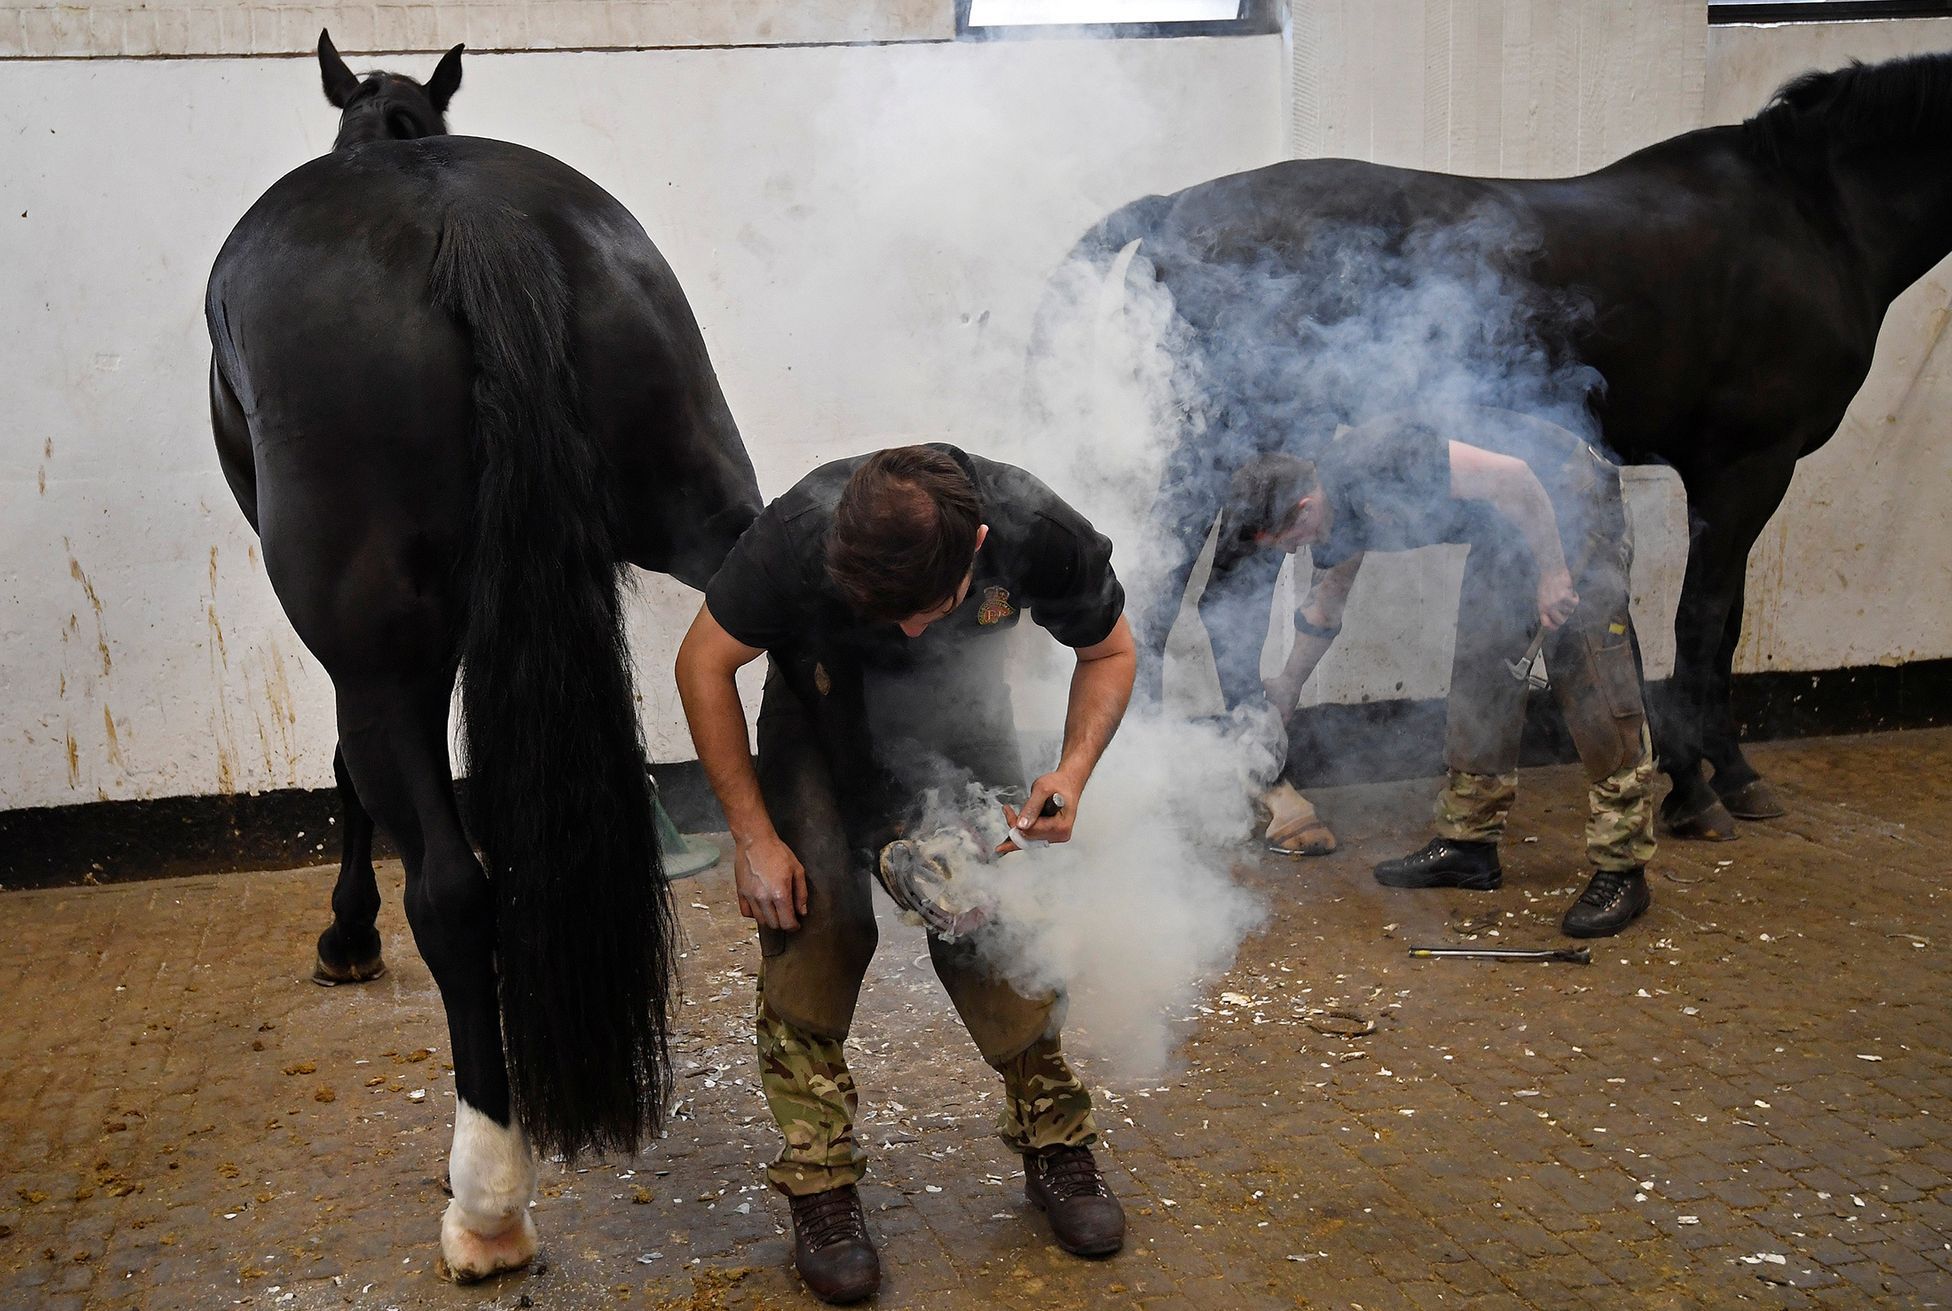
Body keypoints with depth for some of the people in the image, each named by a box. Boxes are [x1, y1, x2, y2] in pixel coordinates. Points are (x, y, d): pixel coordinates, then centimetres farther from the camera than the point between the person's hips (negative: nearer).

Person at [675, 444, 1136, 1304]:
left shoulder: (1039, 534, -32)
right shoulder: (797, 536, -36)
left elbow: (1110, 651, -10)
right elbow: (705, 663, -20)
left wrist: (1075, 770, -28)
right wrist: (753, 836, -20)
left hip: (962, 726, 1)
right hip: (823, 717, -1)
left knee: (997, 928, -5)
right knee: (813, 928, -12)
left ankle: (1055, 1147, 17)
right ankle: (819, 1186, 2)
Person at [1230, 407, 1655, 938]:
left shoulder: (1379, 460, -29)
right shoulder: (1334, 513, 2)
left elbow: (1510, 476, -31)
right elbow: (1325, 605, 20)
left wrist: (1552, 575, -27)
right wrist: (1288, 686, 31)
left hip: (1568, 504, -9)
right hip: (1504, 528, 9)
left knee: (1589, 682, -11)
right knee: (1480, 673, 7)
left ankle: (1622, 870, -8)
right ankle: (1468, 842, 16)